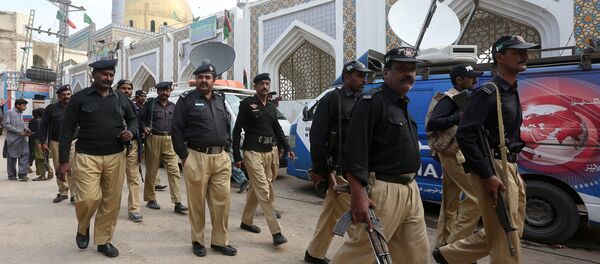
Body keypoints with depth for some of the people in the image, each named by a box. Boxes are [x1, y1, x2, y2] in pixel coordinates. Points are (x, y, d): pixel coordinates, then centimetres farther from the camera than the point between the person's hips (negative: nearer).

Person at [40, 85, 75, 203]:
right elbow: (43, 126, 7)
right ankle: (63, 192, 20)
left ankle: (74, 194, -5)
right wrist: (43, 142, -1)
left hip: (72, 143, -1)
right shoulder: (51, 108, 6)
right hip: (56, 143, 2)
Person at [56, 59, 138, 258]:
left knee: (111, 202, 4)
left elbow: (132, 119, 21)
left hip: (115, 157, 3)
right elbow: (66, 130, 0)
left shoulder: (121, 98, 9)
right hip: (87, 157, -3)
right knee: (88, 198, -13)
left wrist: (131, 132, -3)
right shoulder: (79, 98, 1)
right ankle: (83, 228, 21)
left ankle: (104, 241, 22)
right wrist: (63, 160, -5)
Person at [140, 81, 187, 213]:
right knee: (151, 171, 6)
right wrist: (145, 127, -13)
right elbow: (141, 119, 6)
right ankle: (150, 199, 21)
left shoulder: (173, 106, 16)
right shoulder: (150, 104, 5)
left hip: (169, 141, 3)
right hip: (154, 139, -3)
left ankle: (177, 203, -5)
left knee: (174, 171, -5)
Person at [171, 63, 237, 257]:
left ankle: (220, 241, 19)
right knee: (197, 202, 5)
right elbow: (176, 129, -5)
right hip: (197, 157, -4)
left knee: (222, 201, 6)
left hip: (221, 158, 5)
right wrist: (184, 156, -9)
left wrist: (226, 149, 12)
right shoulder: (187, 99, -1)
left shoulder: (220, 100, 15)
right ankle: (197, 241, 21)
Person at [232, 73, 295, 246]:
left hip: (271, 152, 6)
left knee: (256, 188, 15)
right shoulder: (247, 104, -3)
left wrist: (287, 148, 10)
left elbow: (277, 129, 21)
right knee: (264, 191, -8)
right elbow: (237, 130, -4)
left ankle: (246, 221, 31)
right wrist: (237, 156, -9)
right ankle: (276, 232, -8)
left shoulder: (271, 107, 15)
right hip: (253, 153, -6)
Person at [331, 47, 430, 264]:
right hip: (382, 191, -9)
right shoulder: (372, 102, -11)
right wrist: (358, 194, -26)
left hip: (410, 191, 9)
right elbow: (354, 150, -20)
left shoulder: (403, 105, 17)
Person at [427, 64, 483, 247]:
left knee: (451, 203, 13)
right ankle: (454, 244, -4)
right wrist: (459, 117, -25)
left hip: (454, 153, 10)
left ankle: (443, 245, 22)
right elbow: (432, 124, -23)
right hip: (454, 153, -10)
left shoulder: (462, 97, 18)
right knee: (477, 195, -10)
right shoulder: (450, 98, -11)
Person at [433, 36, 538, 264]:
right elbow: (465, 134, -22)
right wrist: (487, 175, -24)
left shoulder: (512, 93, 16)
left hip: (510, 168, 10)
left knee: (512, 232, 19)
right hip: (493, 169, -10)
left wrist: (513, 169, 17)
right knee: (506, 239, -1)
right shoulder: (489, 92, -12)